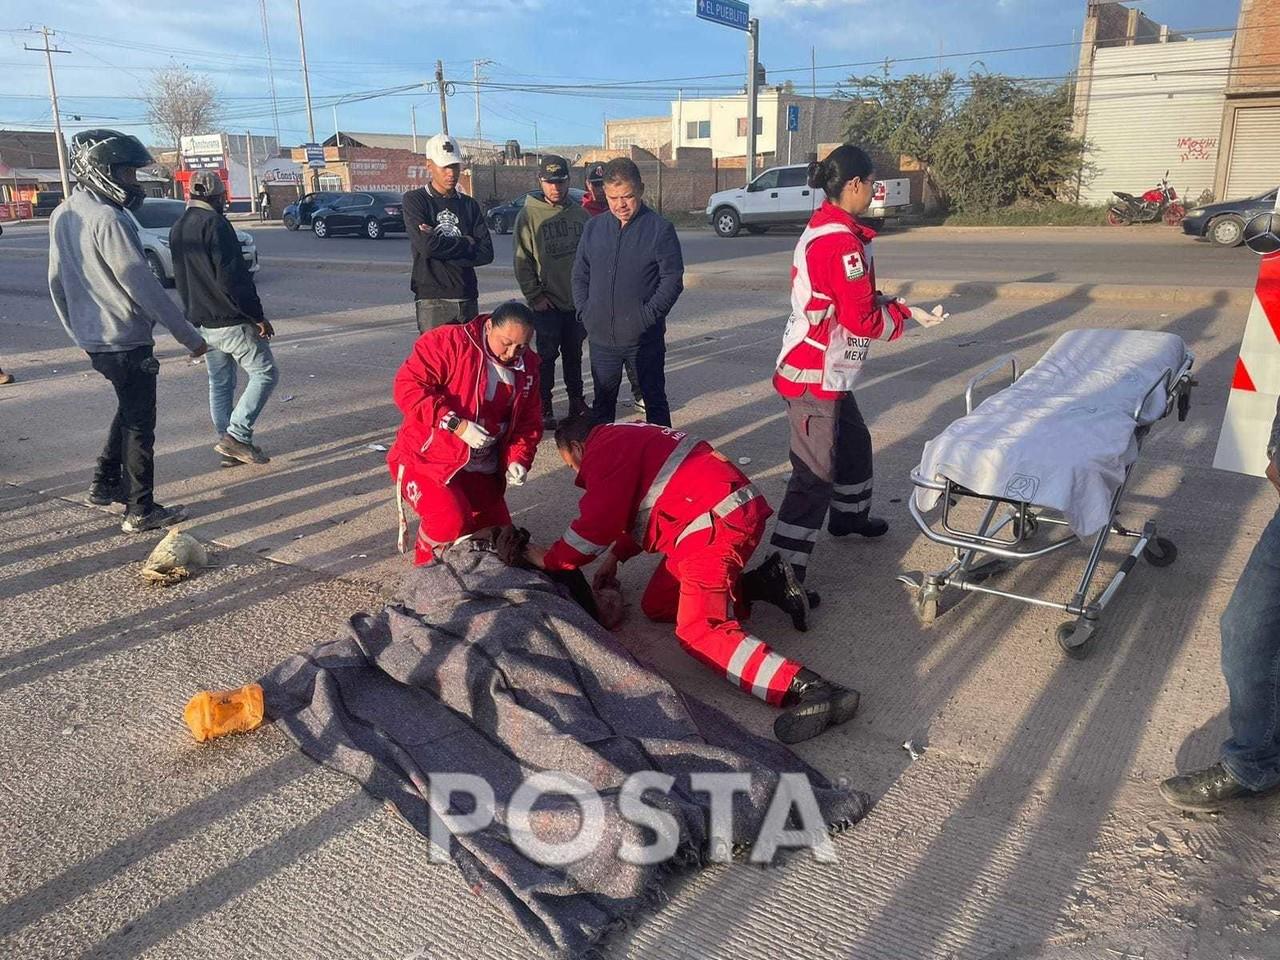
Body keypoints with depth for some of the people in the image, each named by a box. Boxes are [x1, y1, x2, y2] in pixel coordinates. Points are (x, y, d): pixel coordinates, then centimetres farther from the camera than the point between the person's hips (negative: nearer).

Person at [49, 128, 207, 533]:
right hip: (126, 341, -9)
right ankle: (141, 511, 9)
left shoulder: (62, 215, 8)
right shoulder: (108, 219, -20)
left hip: (92, 338, 9)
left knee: (129, 408, 25)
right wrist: (188, 335, -16)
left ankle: (105, 483, 30)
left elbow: (56, 281, 14)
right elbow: (143, 285, -22)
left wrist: (78, 332, 23)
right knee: (139, 424, 2)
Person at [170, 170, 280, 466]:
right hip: (232, 322, -9)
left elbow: (182, 280, 19)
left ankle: (230, 447, 18)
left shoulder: (177, 229, 13)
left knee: (219, 384, 14)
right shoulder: (214, 224, -15)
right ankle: (236, 435, -7)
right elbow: (232, 278, -22)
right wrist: (257, 316, -17)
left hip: (202, 323, 9)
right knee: (265, 374, -1)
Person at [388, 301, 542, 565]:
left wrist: (518, 459, -9)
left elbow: (529, 421, 9)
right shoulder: (448, 341, -16)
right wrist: (457, 425, -30)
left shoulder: (526, 366, 4)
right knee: (449, 522, -30)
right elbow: (408, 386, -24)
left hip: (482, 471, 6)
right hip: (428, 461, -6)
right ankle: (427, 568, 2)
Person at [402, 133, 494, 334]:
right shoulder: (415, 200, 2)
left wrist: (442, 245, -8)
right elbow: (427, 245, -14)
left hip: (467, 298, 4)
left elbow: (486, 252, 1)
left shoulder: (469, 205, 13)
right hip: (432, 300, -4)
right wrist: (467, 243, -2)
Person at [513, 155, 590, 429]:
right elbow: (522, 261, -6)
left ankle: (576, 400, 25)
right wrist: (535, 295, -11)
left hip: (578, 300, 3)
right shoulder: (529, 215, -4)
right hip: (547, 303, -3)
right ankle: (544, 406, 11)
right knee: (547, 355, 2)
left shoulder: (581, 215, 6)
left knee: (574, 353, 14)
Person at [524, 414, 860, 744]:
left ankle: (807, 689, -33)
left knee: (699, 632, -20)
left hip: (719, 523, -10)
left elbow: (596, 524, -11)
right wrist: (615, 556, 21)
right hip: (730, 514, 10)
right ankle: (765, 581, 10)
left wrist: (549, 559, 4)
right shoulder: (625, 439, 25)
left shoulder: (604, 451, -7)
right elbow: (643, 506, 30)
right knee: (657, 606, 15)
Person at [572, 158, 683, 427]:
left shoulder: (660, 229, -7)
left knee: (654, 399, 8)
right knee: (603, 401, 17)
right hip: (601, 336, 4)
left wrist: (649, 315, -16)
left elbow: (672, 279, -9)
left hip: (645, 337, -4)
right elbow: (580, 274, 11)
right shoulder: (594, 227, 5)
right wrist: (585, 311, -1)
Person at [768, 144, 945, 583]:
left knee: (853, 440, 28)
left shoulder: (822, 227, 10)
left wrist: (892, 305, 4)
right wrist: (906, 312, -3)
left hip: (825, 370, 10)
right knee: (815, 471, -7)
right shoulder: (842, 242, -21)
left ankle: (850, 515, 49)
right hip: (814, 376, -10)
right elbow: (862, 319, -20)